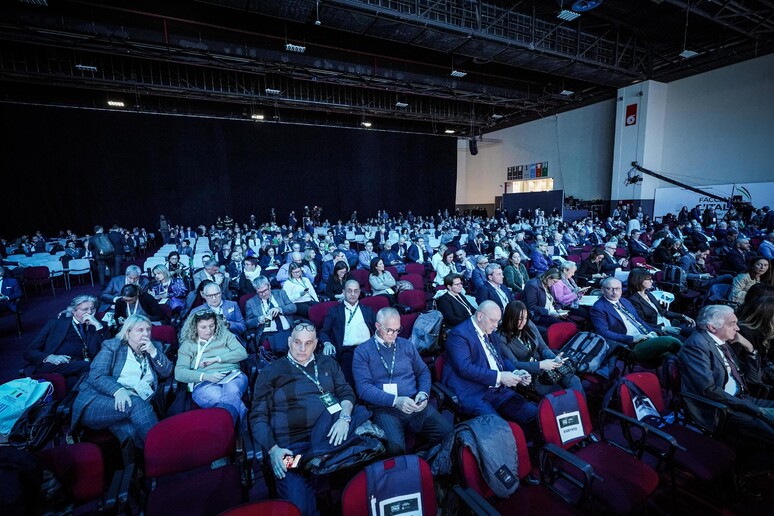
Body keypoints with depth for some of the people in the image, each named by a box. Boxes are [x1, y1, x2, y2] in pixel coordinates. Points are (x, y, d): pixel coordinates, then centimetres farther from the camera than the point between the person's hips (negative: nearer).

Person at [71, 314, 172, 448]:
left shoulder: (154, 347, 18)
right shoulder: (112, 346, 8)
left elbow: (167, 372, 9)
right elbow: (96, 375, -6)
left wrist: (153, 352, -5)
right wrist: (118, 390, -25)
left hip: (136, 404, 2)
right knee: (136, 403, -34)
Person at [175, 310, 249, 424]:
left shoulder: (224, 334, 21)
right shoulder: (188, 344, 18)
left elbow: (242, 353, 9)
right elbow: (179, 373, 4)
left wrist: (216, 359, -2)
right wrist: (205, 376, -13)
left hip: (232, 375, 1)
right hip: (204, 383, 0)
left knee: (231, 395, -38)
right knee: (219, 399, -39)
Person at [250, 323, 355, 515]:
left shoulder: (328, 363, 17)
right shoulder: (271, 372, 8)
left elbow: (346, 392, 13)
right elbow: (258, 417, 5)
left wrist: (344, 417, -9)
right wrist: (273, 449, -10)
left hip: (331, 436, 3)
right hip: (291, 446, -2)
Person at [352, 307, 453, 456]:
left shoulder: (407, 345, 15)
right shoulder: (363, 351, 1)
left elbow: (423, 371, 20)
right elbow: (363, 388, -7)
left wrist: (423, 393, -2)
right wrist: (395, 400, -19)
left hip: (414, 403, 4)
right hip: (384, 408, -4)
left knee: (448, 432, -19)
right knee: (395, 447, -32)